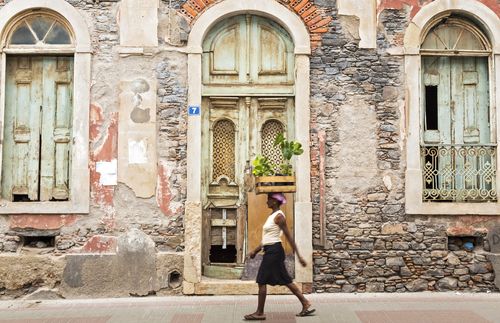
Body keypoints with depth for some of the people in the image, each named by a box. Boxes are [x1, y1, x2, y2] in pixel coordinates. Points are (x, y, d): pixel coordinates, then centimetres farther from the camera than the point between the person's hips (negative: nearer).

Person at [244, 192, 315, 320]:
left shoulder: (279, 216, -13)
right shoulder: (272, 216, 16)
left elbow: (289, 236, -16)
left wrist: (299, 256, -16)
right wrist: (255, 250, 20)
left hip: (274, 251, -10)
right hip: (271, 251, 10)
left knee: (262, 281, -3)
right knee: (286, 280, 11)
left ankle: (259, 313, 6)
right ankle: (306, 305, 16)